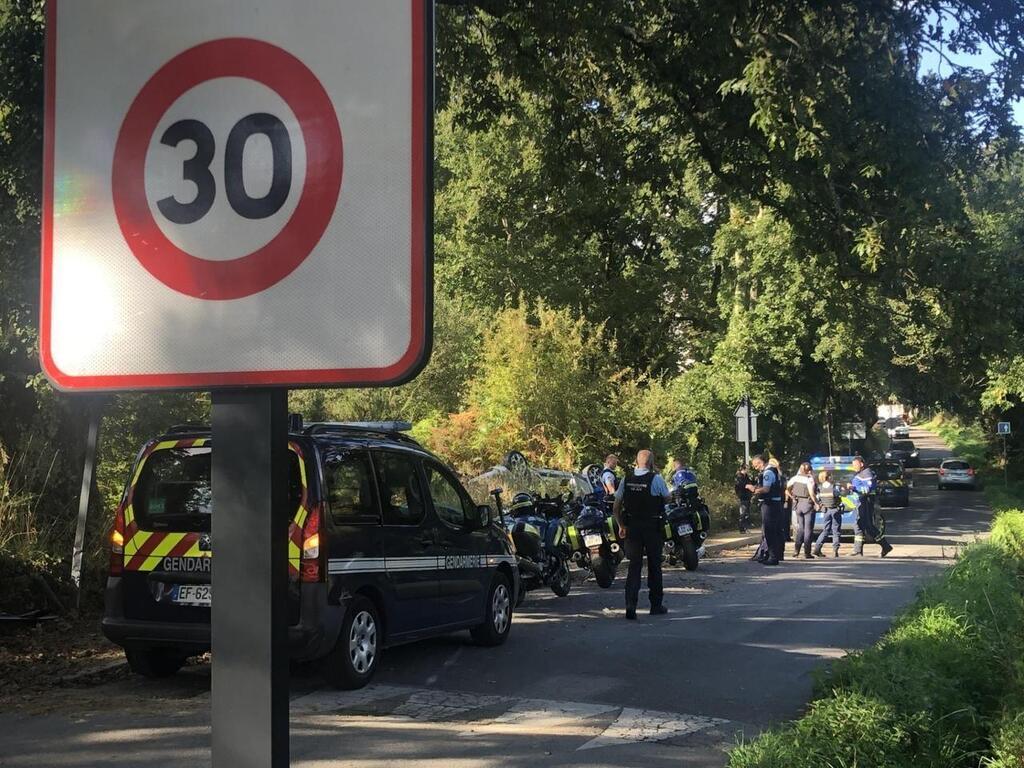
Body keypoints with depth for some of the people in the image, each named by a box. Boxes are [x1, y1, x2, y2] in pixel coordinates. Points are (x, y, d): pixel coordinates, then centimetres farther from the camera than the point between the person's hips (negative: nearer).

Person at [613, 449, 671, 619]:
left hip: (632, 528, 3)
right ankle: (656, 604, 20)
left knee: (634, 566, 4)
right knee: (654, 566, 11)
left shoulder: (626, 481, 2)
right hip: (653, 527, -3)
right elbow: (667, 498, 6)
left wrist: (621, 526, 12)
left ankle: (630, 605, -10)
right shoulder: (656, 479, -10)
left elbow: (616, 508, 3)